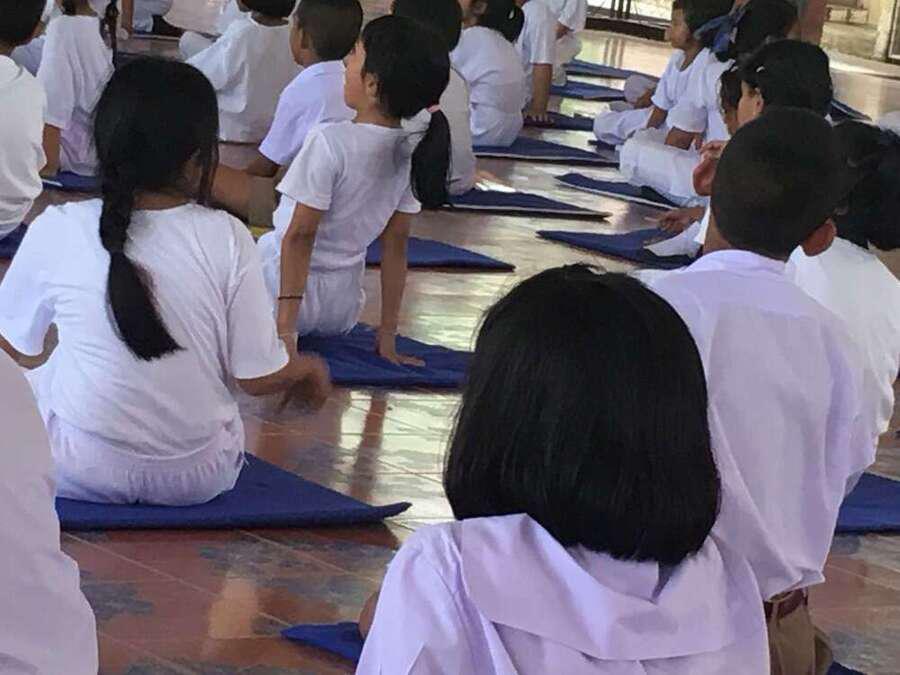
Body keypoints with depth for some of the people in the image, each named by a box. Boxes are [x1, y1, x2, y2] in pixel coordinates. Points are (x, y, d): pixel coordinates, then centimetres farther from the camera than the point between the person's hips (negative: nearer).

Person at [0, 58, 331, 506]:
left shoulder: (57, 231, -14)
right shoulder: (226, 239, -15)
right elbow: (259, 378, -10)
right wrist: (306, 367, 13)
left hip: (82, 472, -1)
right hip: (198, 478, 1)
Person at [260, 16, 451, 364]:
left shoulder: (330, 143, -22)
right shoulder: (408, 149, -2)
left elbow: (301, 234, -20)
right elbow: (396, 243, 2)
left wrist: (285, 325, -18)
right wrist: (387, 334, 6)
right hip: (344, 305, 8)